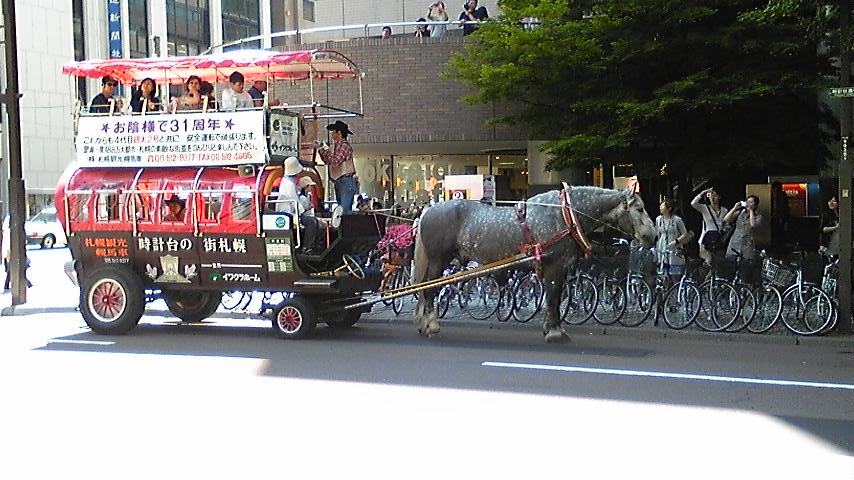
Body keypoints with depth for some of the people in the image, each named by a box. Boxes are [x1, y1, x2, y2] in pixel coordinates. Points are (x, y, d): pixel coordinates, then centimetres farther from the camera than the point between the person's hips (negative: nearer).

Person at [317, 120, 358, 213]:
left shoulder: (344, 146, -9)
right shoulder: (338, 146, 18)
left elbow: (335, 162, -20)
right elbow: (328, 161, 27)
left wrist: (326, 150, -9)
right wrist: (320, 148, 21)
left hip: (346, 181, -10)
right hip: (339, 183, 10)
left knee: (345, 210, -15)